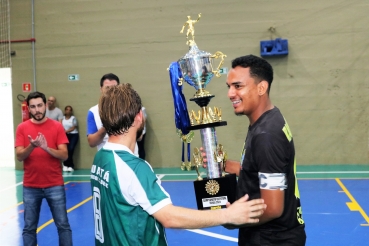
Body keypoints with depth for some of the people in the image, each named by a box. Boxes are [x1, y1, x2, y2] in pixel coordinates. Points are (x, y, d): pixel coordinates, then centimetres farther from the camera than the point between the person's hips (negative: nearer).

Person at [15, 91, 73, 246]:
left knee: (63, 225, 5)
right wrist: (31, 146, -25)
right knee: (29, 227, 9)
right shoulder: (22, 128, 1)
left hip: (55, 185, -1)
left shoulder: (57, 126, -2)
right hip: (30, 187, 1)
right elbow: (19, 156, -6)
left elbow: (64, 155, -7)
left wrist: (46, 148, -23)